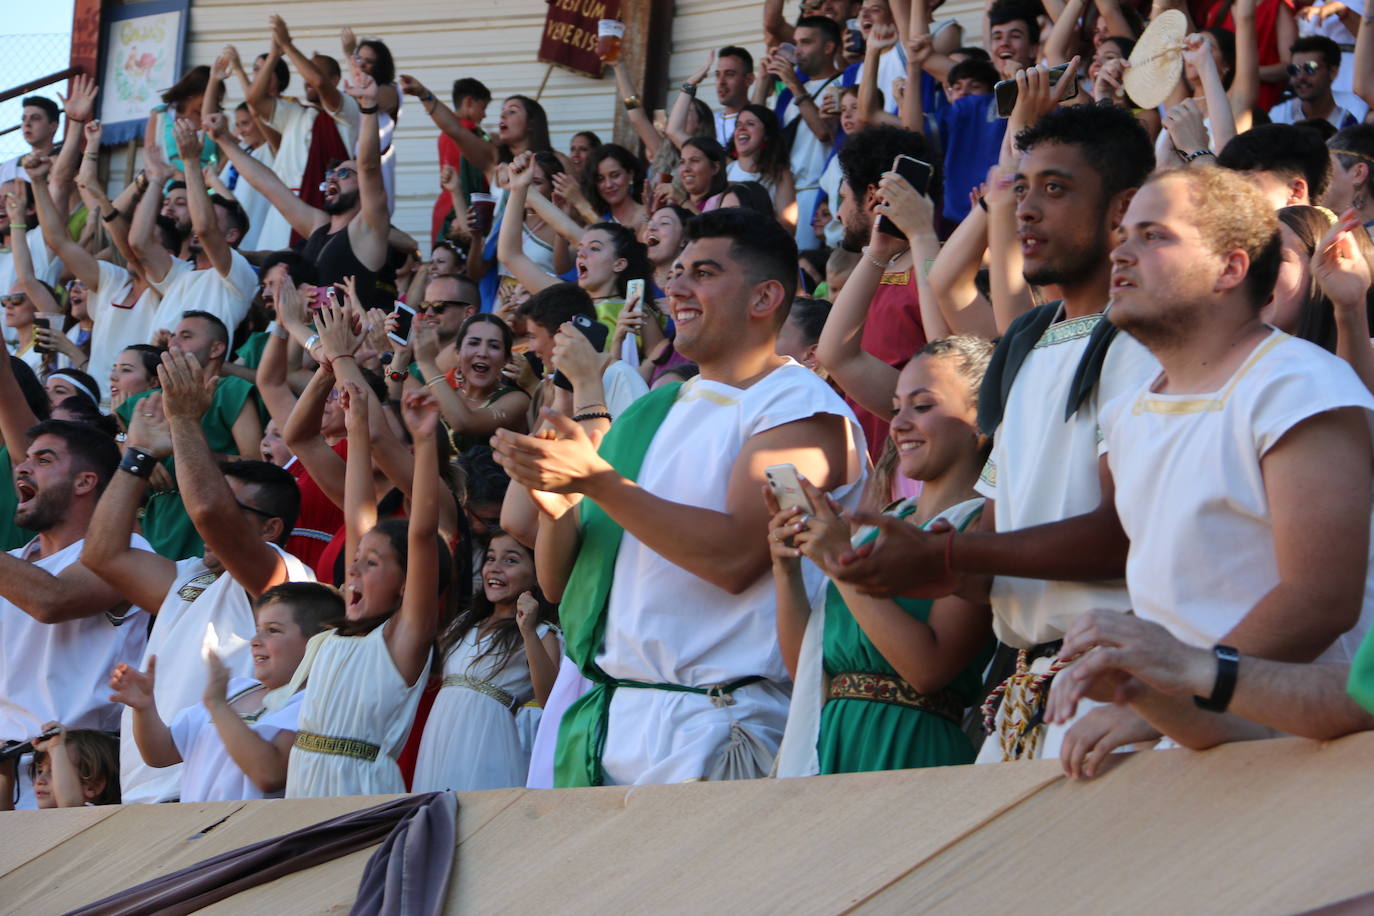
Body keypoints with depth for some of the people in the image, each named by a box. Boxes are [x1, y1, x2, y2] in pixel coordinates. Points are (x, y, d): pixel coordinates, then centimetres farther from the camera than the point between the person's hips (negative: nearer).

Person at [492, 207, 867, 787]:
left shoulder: (802, 409, -4)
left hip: (715, 725, -7)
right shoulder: (656, 412, 18)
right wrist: (553, 505, -6)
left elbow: (735, 556, -20)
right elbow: (557, 584, 16)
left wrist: (595, 480, -21)